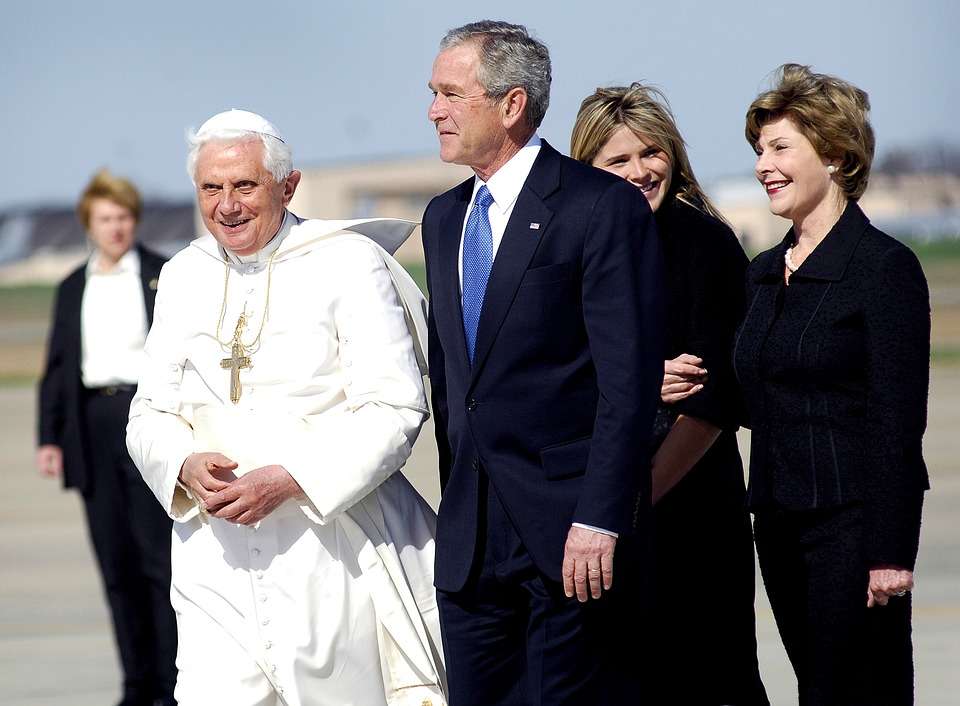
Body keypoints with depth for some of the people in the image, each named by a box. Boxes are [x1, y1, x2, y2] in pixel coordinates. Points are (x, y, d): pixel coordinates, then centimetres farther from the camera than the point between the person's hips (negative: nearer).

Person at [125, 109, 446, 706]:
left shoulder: (350, 264, -3)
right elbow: (150, 416, 15)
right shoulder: (184, 277, 13)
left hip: (332, 543, -3)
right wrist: (188, 468, -8)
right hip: (220, 556, 4)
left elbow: (394, 409, -10)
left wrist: (288, 480, -20)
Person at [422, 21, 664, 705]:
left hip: (573, 530, -7)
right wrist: (456, 506, 15)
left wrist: (599, 522, -19)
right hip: (470, 540, 7)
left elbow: (629, 380, -13)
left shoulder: (605, 206, -8)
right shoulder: (444, 217, 16)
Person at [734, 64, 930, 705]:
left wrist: (891, 554, -17)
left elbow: (898, 419, -13)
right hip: (779, 523, 7)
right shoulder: (766, 272, 14)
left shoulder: (884, 266, -9)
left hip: (852, 518, -7)